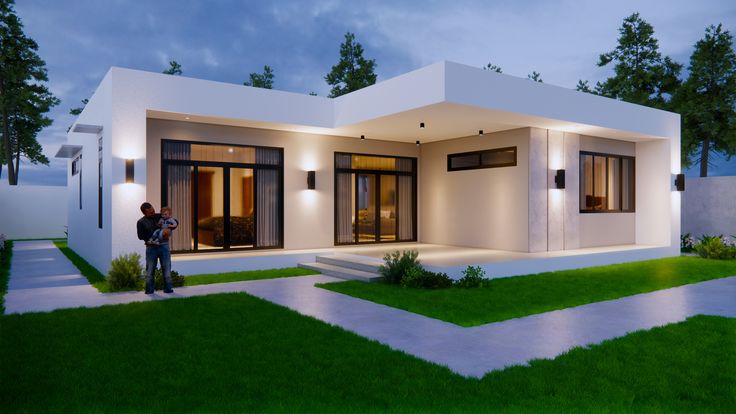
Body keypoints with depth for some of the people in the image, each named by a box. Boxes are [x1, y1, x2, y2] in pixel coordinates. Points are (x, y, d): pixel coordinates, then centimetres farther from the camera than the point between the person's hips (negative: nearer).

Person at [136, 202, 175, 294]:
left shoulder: (160, 217, 4)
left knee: (167, 268, 1)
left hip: (164, 246, 1)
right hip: (151, 247, -1)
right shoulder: (141, 222, 0)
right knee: (150, 269, 3)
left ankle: (168, 288, 7)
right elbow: (140, 236, -5)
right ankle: (149, 290, 12)